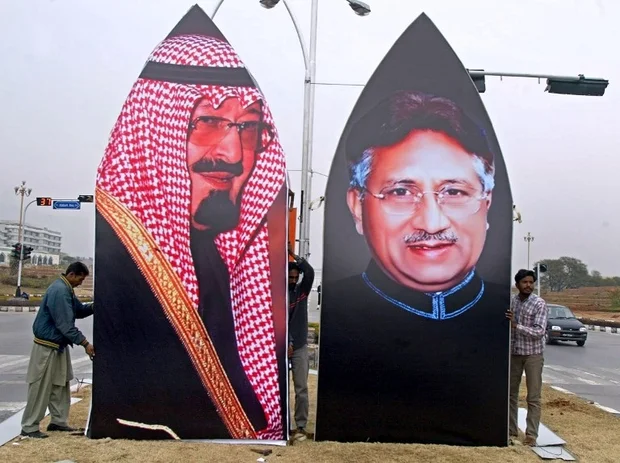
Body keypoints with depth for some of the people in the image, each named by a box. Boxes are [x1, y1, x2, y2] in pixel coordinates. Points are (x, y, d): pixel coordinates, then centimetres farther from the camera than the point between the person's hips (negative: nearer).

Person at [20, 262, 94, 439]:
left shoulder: (66, 289, 9)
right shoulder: (59, 291, -23)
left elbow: (78, 310, 18)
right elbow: (65, 324, -26)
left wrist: (93, 307, 0)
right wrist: (85, 343, -25)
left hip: (58, 346, 10)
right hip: (47, 347, -10)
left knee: (60, 384, 14)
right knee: (40, 387, -4)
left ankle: (58, 421, 22)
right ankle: (29, 427, 4)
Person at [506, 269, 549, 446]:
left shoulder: (540, 304, -12)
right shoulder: (510, 301, 2)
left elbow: (539, 332, -20)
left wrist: (516, 325, -28)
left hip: (533, 354, -4)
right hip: (513, 353, 5)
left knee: (533, 397, 0)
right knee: (511, 393, 10)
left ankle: (531, 434, 5)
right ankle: (512, 430, 20)